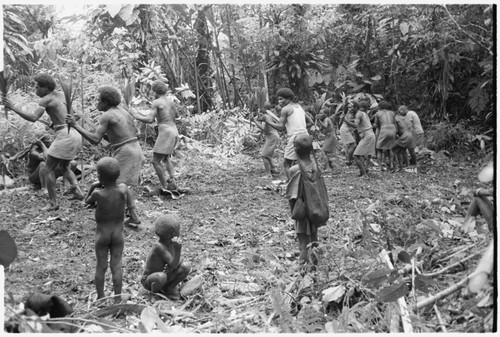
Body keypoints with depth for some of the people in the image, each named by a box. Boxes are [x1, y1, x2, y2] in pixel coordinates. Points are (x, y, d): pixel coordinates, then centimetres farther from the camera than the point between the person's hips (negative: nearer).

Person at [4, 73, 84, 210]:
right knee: (64, 167, 25)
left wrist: (13, 107, -16)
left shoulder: (45, 100, -8)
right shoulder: (60, 95, 17)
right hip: (75, 134, 9)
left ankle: (53, 202, 3)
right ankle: (77, 191, 10)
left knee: (47, 169, 2)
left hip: (65, 136, -9)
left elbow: (33, 118, -20)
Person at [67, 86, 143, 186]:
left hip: (125, 154, -9)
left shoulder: (106, 115, -9)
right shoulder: (123, 111, 16)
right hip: (136, 151, 9)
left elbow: (95, 140, -17)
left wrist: (75, 125, -12)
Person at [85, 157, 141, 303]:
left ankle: (100, 298, 25)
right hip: (118, 234, 1)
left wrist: (93, 186, -5)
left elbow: (87, 201, 4)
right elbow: (135, 219, -15)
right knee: (116, 266, 10)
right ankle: (117, 299, 15)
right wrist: (128, 221, 4)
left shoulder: (98, 194, -23)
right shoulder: (124, 189, -16)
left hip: (102, 234, -1)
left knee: (101, 266, 13)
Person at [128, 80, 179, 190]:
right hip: (175, 132, 8)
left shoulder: (156, 102, -8)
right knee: (166, 158, 25)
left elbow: (150, 120, -15)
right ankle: (172, 181, 11)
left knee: (156, 161, -2)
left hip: (165, 133, -8)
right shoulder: (171, 101, 13)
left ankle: (164, 186, -6)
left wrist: (135, 115, -5)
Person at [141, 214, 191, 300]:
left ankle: (170, 287, 6)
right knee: (161, 277, -39)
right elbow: (173, 264, -29)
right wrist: (178, 249, -44)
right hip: (149, 280, -6)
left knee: (186, 266, -15)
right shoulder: (159, 246, -30)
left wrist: (171, 267, -27)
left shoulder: (171, 242, -9)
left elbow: (175, 264, -5)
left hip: (166, 275, 6)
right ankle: (155, 292, -6)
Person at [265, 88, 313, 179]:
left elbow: (280, 127, -9)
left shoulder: (286, 109, -5)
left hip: (295, 138, -8)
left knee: (286, 164, -2)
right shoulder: (299, 106, 18)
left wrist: (270, 122, 4)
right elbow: (310, 122, 18)